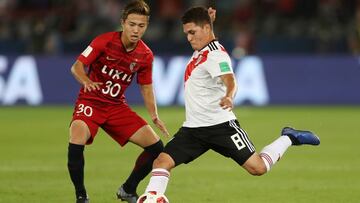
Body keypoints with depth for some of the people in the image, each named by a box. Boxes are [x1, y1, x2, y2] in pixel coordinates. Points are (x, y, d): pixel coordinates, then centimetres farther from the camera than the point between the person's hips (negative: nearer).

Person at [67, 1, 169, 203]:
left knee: (156, 146, -3)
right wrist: (86, 81, -36)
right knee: (76, 143, -32)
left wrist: (155, 117, -2)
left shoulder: (146, 55, -4)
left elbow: (146, 87, 9)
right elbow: (77, 67, -14)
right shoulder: (104, 41, -17)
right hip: (90, 102, -5)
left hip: (117, 106, 5)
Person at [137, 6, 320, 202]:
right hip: (193, 127, 8)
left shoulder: (215, 54, -16)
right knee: (161, 161, -10)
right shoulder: (201, 50, 10)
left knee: (257, 167, -8)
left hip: (220, 125, -8)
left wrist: (229, 97, -55)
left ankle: (288, 138, 16)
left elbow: (229, 81, -35)